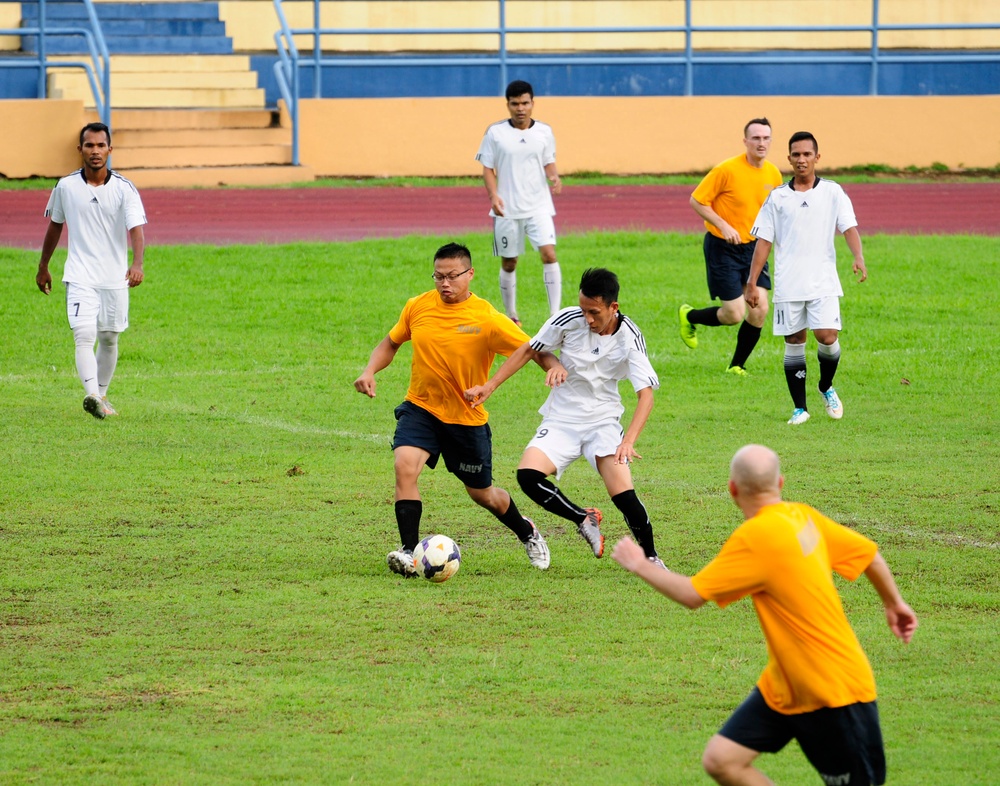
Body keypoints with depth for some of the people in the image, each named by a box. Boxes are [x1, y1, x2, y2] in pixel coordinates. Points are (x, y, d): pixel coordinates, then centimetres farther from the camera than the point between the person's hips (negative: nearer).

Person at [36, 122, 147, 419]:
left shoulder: (124, 189, -6)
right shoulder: (66, 187, -1)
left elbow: (136, 229, -16)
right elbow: (54, 226, 14)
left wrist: (137, 264, -34)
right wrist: (43, 266, 21)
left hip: (115, 279, 1)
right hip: (80, 277, -1)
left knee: (109, 339, 10)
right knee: (84, 335, -18)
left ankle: (101, 395, 28)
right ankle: (91, 395, -31)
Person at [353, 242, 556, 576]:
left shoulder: (487, 319, -16)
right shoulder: (417, 307, -4)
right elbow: (391, 342, 13)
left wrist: (556, 367, -37)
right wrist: (370, 371, -4)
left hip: (467, 419, -2)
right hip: (420, 409, 2)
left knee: (482, 494, 14)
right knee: (405, 466, -26)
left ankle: (527, 533, 45)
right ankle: (409, 552, -23)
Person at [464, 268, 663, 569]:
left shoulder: (629, 337, -15)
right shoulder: (569, 320, -12)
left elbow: (646, 394, -19)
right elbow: (528, 350, 2)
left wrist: (628, 441, -33)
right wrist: (489, 387, -3)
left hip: (604, 422, -2)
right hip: (561, 419, 2)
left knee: (624, 495, -20)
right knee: (528, 476, -23)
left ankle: (650, 557, 5)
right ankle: (585, 519, 0)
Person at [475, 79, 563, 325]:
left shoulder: (544, 132, 4)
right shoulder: (495, 133, -2)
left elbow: (549, 163, 13)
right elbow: (487, 168, 1)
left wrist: (554, 177, -10)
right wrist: (494, 195, -14)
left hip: (539, 206, 0)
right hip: (507, 209, 0)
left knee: (549, 254, -15)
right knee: (509, 262, 8)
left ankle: (555, 313, -15)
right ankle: (511, 315, 25)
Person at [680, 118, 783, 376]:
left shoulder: (773, 174, 1)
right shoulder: (727, 170, -18)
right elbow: (697, 201, -13)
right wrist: (723, 226, -22)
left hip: (753, 247, 6)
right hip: (723, 248, -6)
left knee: (759, 310, -5)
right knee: (734, 314, -9)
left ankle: (737, 366, 14)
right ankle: (689, 317, 21)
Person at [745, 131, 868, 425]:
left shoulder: (832, 192, 5)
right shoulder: (777, 198, 7)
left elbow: (849, 227, -4)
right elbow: (763, 241, 8)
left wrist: (858, 257, -23)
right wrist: (752, 283, 4)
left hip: (823, 282, -1)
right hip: (788, 286, 1)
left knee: (827, 336, -13)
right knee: (794, 343, 3)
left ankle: (827, 387, 16)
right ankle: (799, 408, 12)